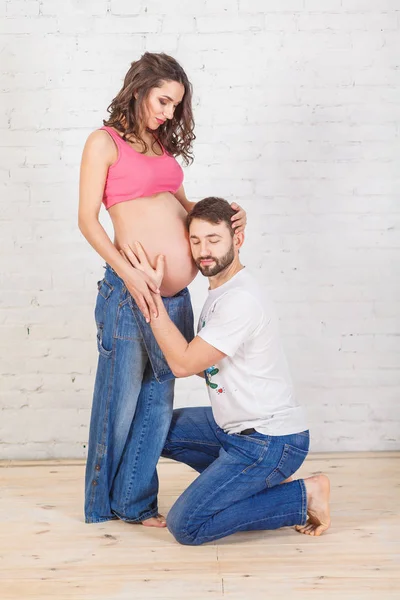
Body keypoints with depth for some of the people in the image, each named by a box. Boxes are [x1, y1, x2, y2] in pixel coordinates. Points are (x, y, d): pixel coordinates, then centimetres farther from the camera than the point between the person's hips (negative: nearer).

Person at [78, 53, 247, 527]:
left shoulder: (161, 144, 18)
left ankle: (136, 502, 26)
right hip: (133, 290, -7)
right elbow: (87, 220, -7)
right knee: (122, 400, 6)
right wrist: (127, 272, -18)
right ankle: (106, 502, 25)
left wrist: (226, 216, 5)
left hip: (176, 295, 7)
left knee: (158, 401, 12)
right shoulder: (104, 142, -2)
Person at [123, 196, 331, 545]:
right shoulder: (220, 291, 10)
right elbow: (204, 366, 16)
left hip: (270, 440, -10)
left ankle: (304, 496, -1)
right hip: (237, 426, 10)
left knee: (185, 526, -12)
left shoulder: (241, 299, -23)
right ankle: (268, 483, 12)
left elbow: (184, 363, -22)